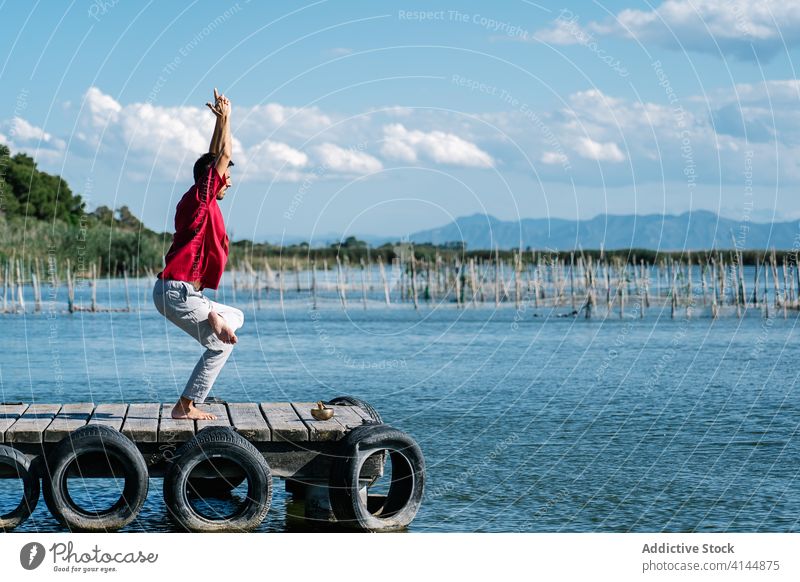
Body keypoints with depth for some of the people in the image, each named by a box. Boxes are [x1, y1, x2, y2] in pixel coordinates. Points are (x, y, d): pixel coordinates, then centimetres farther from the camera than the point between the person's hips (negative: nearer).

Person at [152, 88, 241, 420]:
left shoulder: (202, 202, 18)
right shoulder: (200, 197, -8)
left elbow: (215, 157, 27)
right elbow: (223, 155, -7)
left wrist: (221, 120, 30)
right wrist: (225, 118, 5)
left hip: (181, 291, 10)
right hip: (177, 291, -10)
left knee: (234, 318, 23)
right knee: (222, 343, -5)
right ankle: (186, 406, -5)